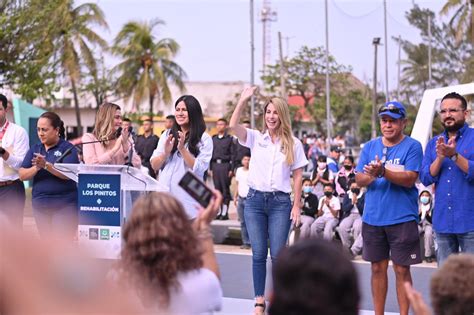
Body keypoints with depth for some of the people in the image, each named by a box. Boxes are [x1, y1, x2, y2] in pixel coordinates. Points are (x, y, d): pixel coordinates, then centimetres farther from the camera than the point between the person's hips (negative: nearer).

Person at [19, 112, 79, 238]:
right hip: (40, 204, 5)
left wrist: (46, 165, -29)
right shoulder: (35, 149, 11)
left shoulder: (68, 148, -3)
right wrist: (36, 168, -17)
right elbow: (22, 175, 3)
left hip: (64, 205, -5)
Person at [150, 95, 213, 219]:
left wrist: (182, 149, -15)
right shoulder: (167, 135, 13)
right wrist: (166, 152, -8)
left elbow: (199, 169, -7)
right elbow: (154, 166, 10)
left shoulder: (204, 139, 2)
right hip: (164, 195, 3)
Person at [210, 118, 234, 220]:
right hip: (215, 165, 4)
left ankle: (225, 212, 0)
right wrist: (210, 168, 9)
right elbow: (211, 153, 15)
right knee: (217, 188, 5)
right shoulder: (213, 139, 13)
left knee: (225, 189, -3)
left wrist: (232, 169, -9)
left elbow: (232, 155, -3)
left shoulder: (229, 139, 0)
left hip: (225, 165, -4)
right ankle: (218, 212, 11)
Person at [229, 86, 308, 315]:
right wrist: (243, 100, -15)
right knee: (258, 254, 3)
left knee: (277, 254, -3)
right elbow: (233, 125, -12)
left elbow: (298, 176, 5)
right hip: (255, 200, 1)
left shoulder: (293, 144, 4)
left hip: (280, 202, -1)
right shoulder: (255, 138, 5)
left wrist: (297, 206, 0)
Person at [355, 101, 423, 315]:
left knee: (401, 269, 0)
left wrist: (383, 172, -27)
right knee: (378, 267, 10)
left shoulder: (412, 147, -4)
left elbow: (410, 179, -15)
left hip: (402, 218, -4)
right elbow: (359, 179, 5)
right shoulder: (370, 146, 10)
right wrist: (371, 176, -17)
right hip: (373, 217, 4)